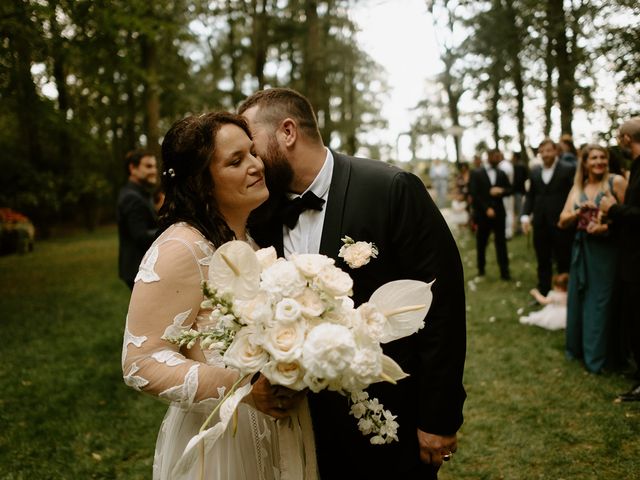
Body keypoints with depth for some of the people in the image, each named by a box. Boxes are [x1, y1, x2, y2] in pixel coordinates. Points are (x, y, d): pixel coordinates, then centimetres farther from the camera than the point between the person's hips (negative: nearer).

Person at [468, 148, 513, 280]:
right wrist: (486, 209, -15)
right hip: (482, 214, -2)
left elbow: (510, 190, 13)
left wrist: (501, 191, -10)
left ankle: (504, 271, 0)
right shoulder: (476, 173, -2)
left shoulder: (501, 174, 11)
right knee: (481, 244, 9)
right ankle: (481, 269, 23)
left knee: (501, 243, 0)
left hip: (498, 213, 2)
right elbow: (474, 194, -9)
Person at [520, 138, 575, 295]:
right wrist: (525, 215, -1)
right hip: (540, 223, 4)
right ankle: (543, 293, 25)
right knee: (543, 262, 14)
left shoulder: (568, 169, -5)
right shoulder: (534, 171, 10)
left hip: (561, 223, -4)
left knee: (563, 262, 7)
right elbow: (530, 195, 11)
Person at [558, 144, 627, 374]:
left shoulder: (616, 182, -6)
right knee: (579, 299, 12)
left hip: (606, 250, -5)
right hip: (582, 250, 5)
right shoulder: (577, 188, 10)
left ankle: (597, 355, 12)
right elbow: (563, 222, 5)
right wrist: (579, 212, -12)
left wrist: (607, 227, -21)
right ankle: (578, 347, 27)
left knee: (600, 302, 1)